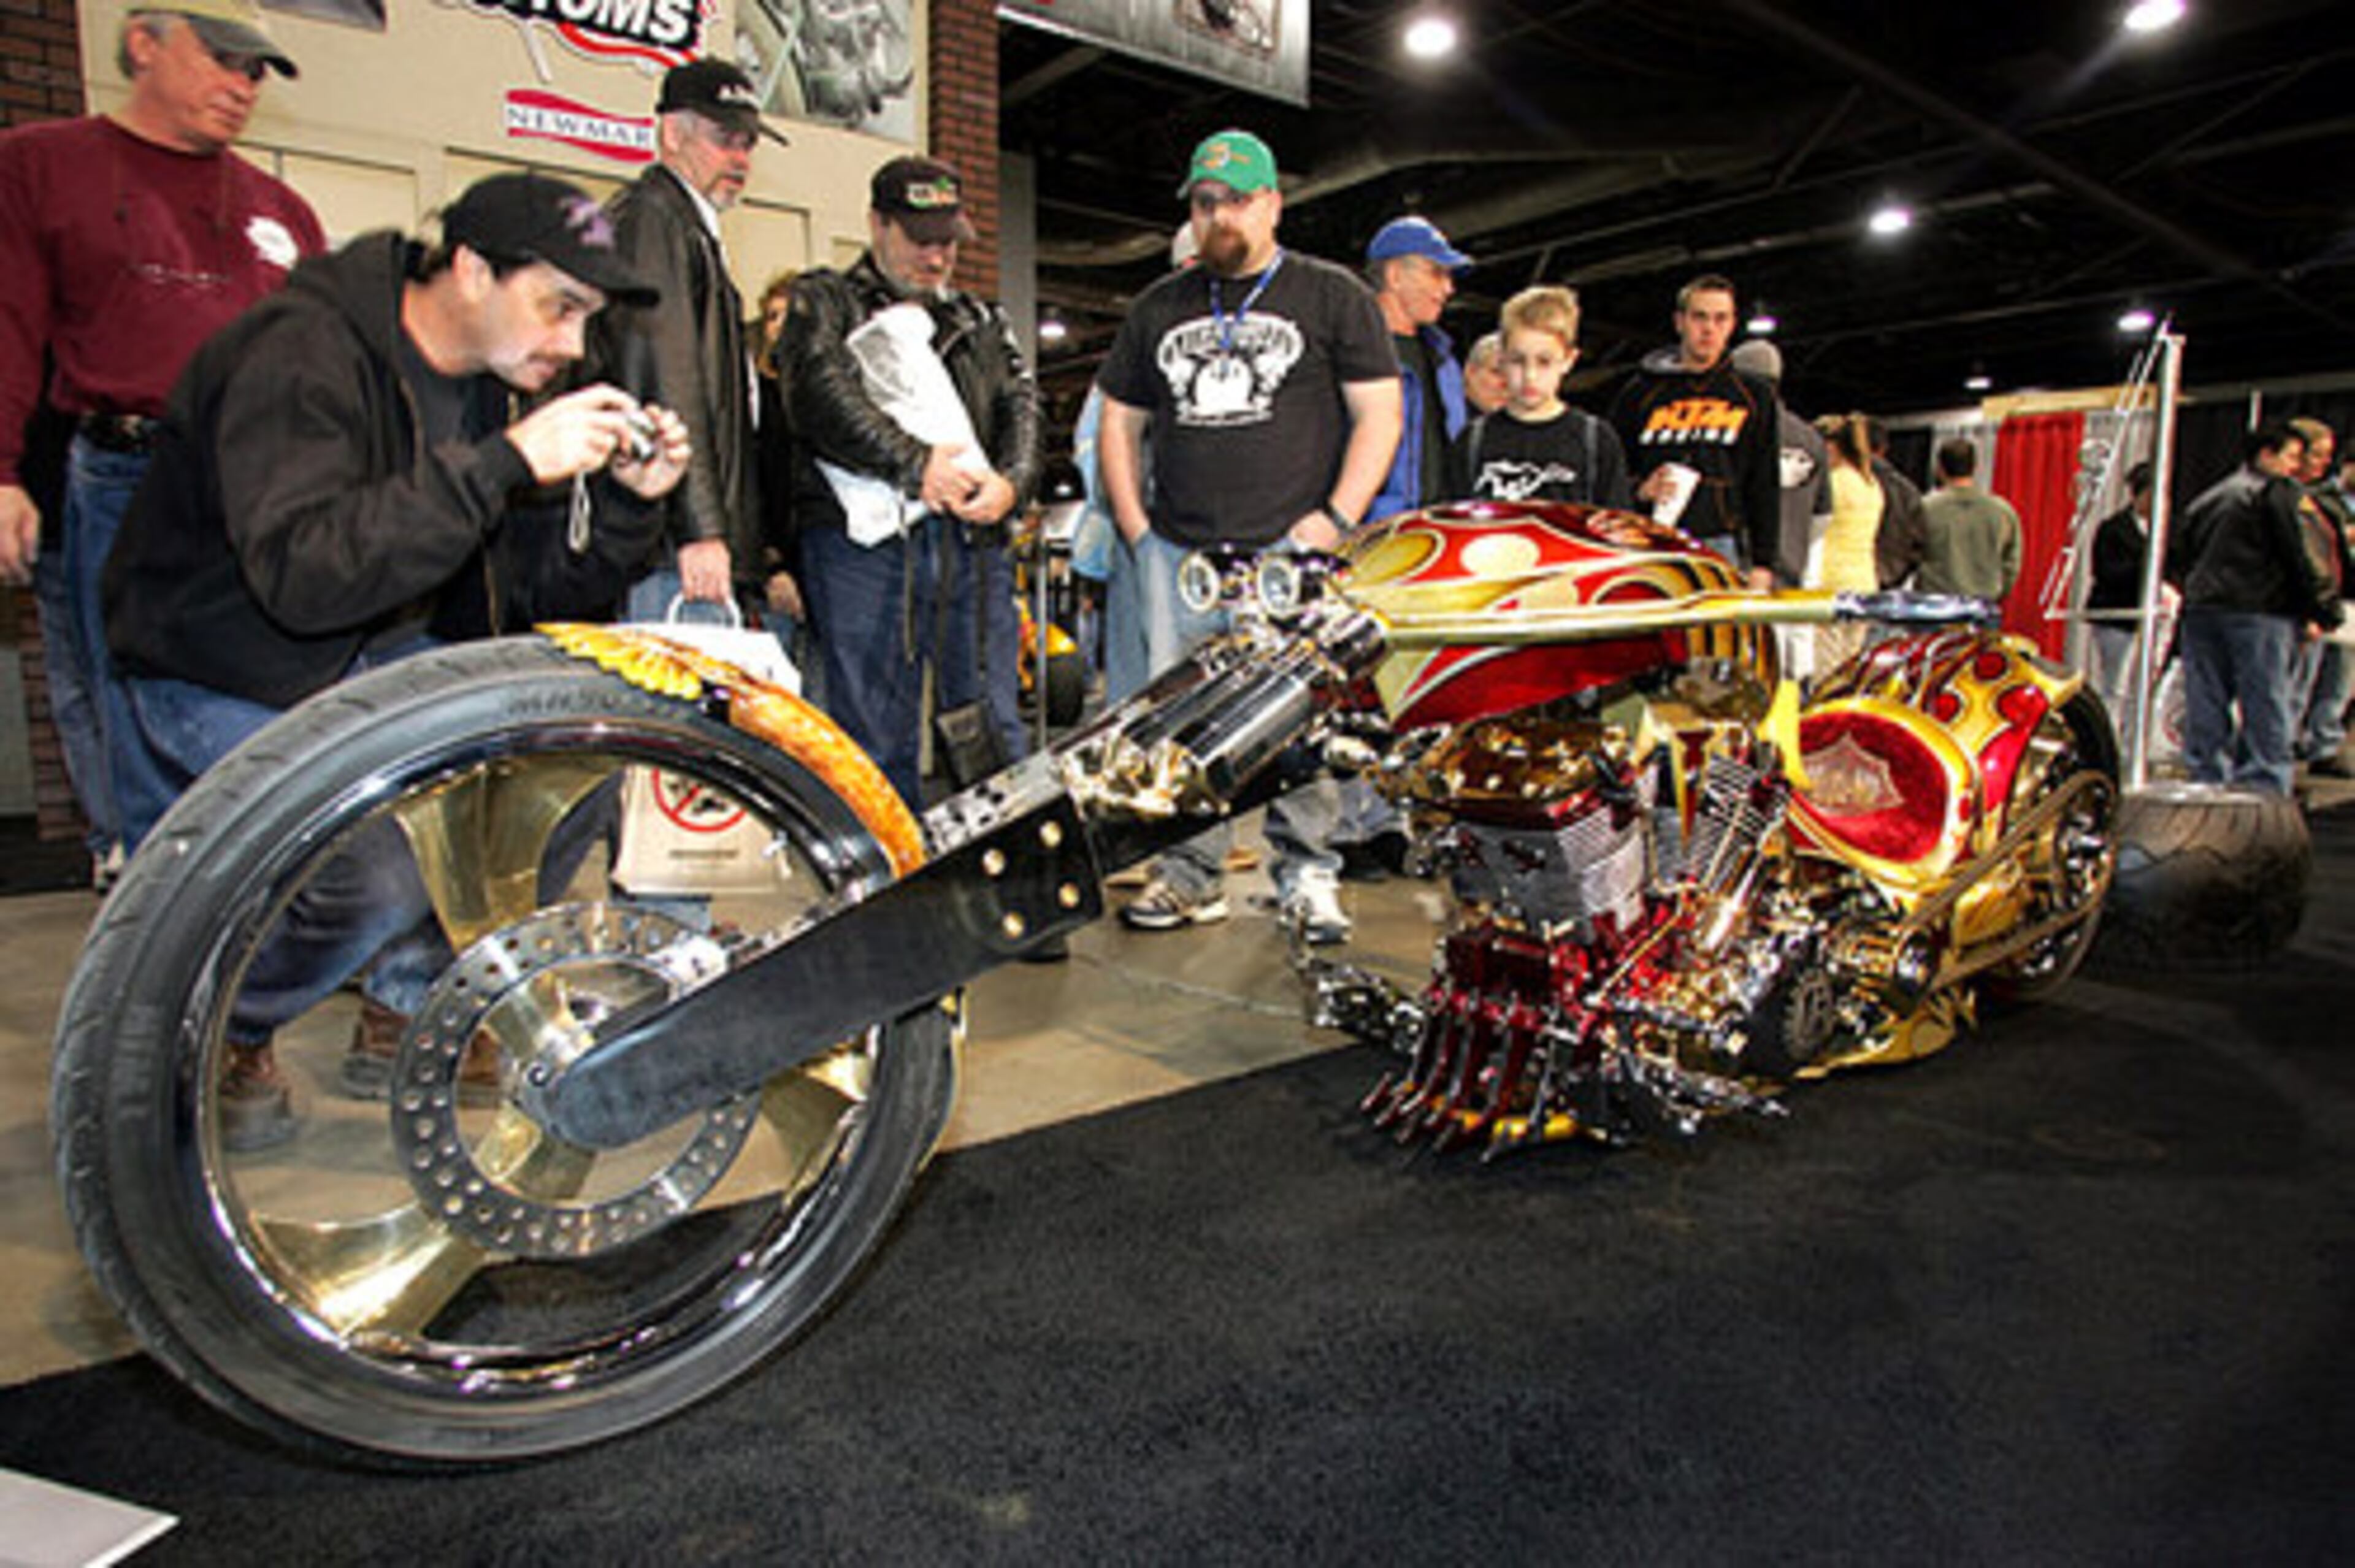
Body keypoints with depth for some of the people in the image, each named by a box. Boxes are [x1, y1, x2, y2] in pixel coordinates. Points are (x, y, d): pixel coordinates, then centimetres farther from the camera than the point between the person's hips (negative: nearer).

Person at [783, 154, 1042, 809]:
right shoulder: (824, 302, 14)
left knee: (996, 733, 2)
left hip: (973, 541, 4)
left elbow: (1021, 403, 12)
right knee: (876, 742, -3)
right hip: (865, 539, -3)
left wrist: (1011, 482, -9)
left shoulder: (981, 320, 27)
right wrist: (916, 463, -15)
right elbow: (821, 396, -5)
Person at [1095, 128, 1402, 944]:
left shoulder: (1332, 296, 8)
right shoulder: (1159, 308, 18)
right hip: (1177, 554, 4)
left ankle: (1306, 873, 6)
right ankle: (1192, 872, 14)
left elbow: (1380, 415, 2)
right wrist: (1137, 529, 8)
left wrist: (1336, 519, -9)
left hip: (1290, 548, -3)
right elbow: (1118, 422, 21)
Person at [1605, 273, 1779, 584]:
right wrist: (1639, 489, -7)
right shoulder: (1639, 393, 12)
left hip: (1721, 549, 1)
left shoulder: (1755, 397, 15)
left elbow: (1765, 487, 12)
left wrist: (1762, 565, 4)